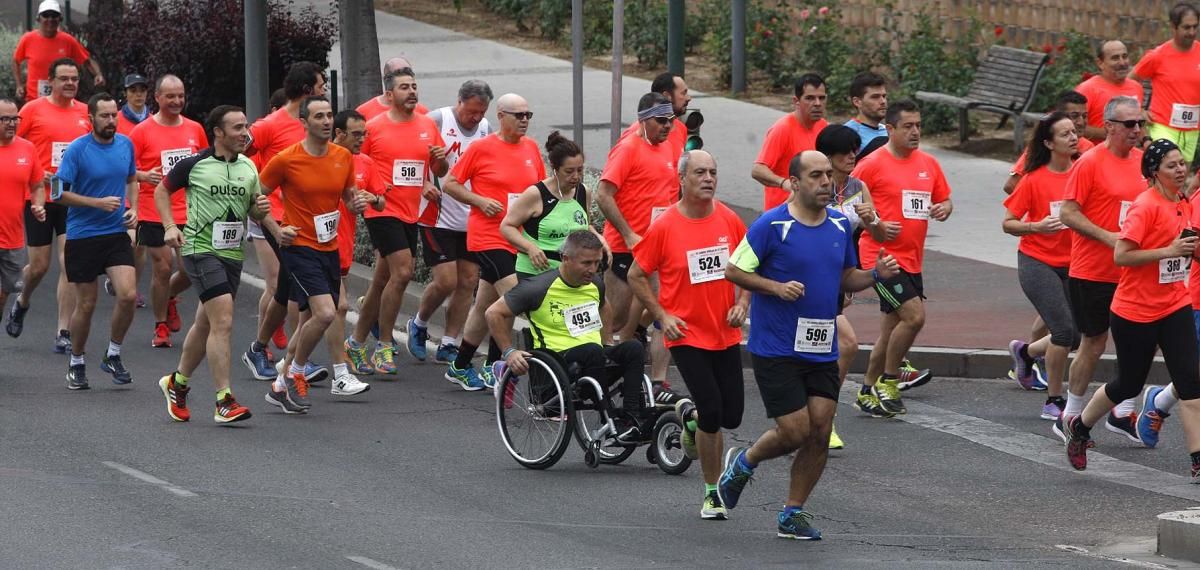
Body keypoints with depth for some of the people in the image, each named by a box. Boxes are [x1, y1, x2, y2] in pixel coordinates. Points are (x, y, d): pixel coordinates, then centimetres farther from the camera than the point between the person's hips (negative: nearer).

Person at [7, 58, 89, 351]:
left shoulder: (85, 113, 6)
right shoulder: (33, 109, -4)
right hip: (39, 197, -2)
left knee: (70, 264, -6)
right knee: (39, 265, 5)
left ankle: (64, 333, -2)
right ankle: (22, 303, 38)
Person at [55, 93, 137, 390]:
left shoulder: (125, 144, 3)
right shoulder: (77, 149, -11)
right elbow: (60, 193, -11)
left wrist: (133, 209, 3)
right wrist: (98, 203, -19)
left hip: (117, 232, 3)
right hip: (82, 235, -3)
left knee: (128, 295, -13)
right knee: (86, 305, 3)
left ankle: (113, 355, 7)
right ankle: (76, 363, 23)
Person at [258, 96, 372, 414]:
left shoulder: (343, 158, 4)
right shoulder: (286, 160, -12)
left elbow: (349, 198, 17)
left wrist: (361, 202, -5)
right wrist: (275, 229, -13)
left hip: (329, 248, 7)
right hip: (299, 248, -7)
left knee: (310, 321, 12)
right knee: (325, 313, -21)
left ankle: (281, 387, 26)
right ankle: (295, 374, 0)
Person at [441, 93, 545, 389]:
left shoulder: (531, 148, 9)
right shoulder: (481, 148, -7)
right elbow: (450, 183, -2)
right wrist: (480, 201, -13)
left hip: (518, 239, 6)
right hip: (488, 238, -6)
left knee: (486, 304, 14)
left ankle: (460, 367, 26)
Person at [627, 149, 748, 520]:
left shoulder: (729, 221, 0)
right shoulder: (665, 227, -10)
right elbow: (636, 276, -1)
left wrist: (742, 304, -1)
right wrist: (662, 316, -7)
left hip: (726, 333, 4)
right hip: (687, 334, -4)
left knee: (732, 416, 3)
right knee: (712, 413, -11)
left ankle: (690, 414, 39)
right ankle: (713, 493, 6)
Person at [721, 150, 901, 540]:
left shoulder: (841, 225, 7)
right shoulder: (772, 226, -11)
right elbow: (733, 270, -7)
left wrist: (876, 274, -2)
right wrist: (777, 287, -21)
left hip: (822, 349, 6)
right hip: (776, 348, -5)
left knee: (820, 431, 0)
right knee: (794, 432, -7)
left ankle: (793, 512, 14)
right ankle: (742, 464, 23)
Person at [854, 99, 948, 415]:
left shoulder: (928, 164, 11)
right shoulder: (873, 164, -9)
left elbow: (944, 198, 23)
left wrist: (945, 208, -1)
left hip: (912, 259, 7)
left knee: (891, 328, 10)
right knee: (914, 315, -17)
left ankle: (868, 390, 22)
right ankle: (889, 377, 1)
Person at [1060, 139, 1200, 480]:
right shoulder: (1146, 206, -17)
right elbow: (1121, 255, -22)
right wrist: (1169, 251, -25)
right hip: (1135, 311, -6)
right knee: (1129, 385, 10)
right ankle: (1078, 427, 37)